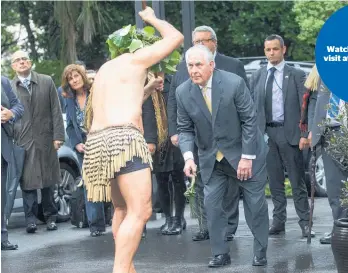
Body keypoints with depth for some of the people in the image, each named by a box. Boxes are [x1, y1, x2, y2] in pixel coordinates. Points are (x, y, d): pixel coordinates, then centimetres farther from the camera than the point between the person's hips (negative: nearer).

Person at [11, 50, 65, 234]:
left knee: (48, 181, 9)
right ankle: (30, 218, 1)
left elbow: (56, 111, 3)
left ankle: (50, 217, 18)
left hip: (45, 139, 1)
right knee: (28, 181, -2)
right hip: (23, 141, -1)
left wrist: (58, 136, -3)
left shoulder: (46, 82, 4)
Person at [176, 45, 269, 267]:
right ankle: (221, 253, 8)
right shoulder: (183, 92, -10)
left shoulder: (234, 83, -21)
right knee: (212, 204, -2)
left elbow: (249, 120, -16)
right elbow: (185, 129, -4)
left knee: (255, 203, 4)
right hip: (211, 158, 3)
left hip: (243, 153, -3)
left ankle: (260, 251, 19)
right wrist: (188, 156, -21)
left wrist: (247, 157, -17)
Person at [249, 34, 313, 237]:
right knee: (275, 180, 9)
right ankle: (279, 221, 15)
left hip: (289, 133, -3)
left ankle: (305, 222, 2)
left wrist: (304, 134, -10)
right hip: (265, 134, 3)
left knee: (297, 181, -2)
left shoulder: (297, 75, 1)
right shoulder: (257, 77, 10)